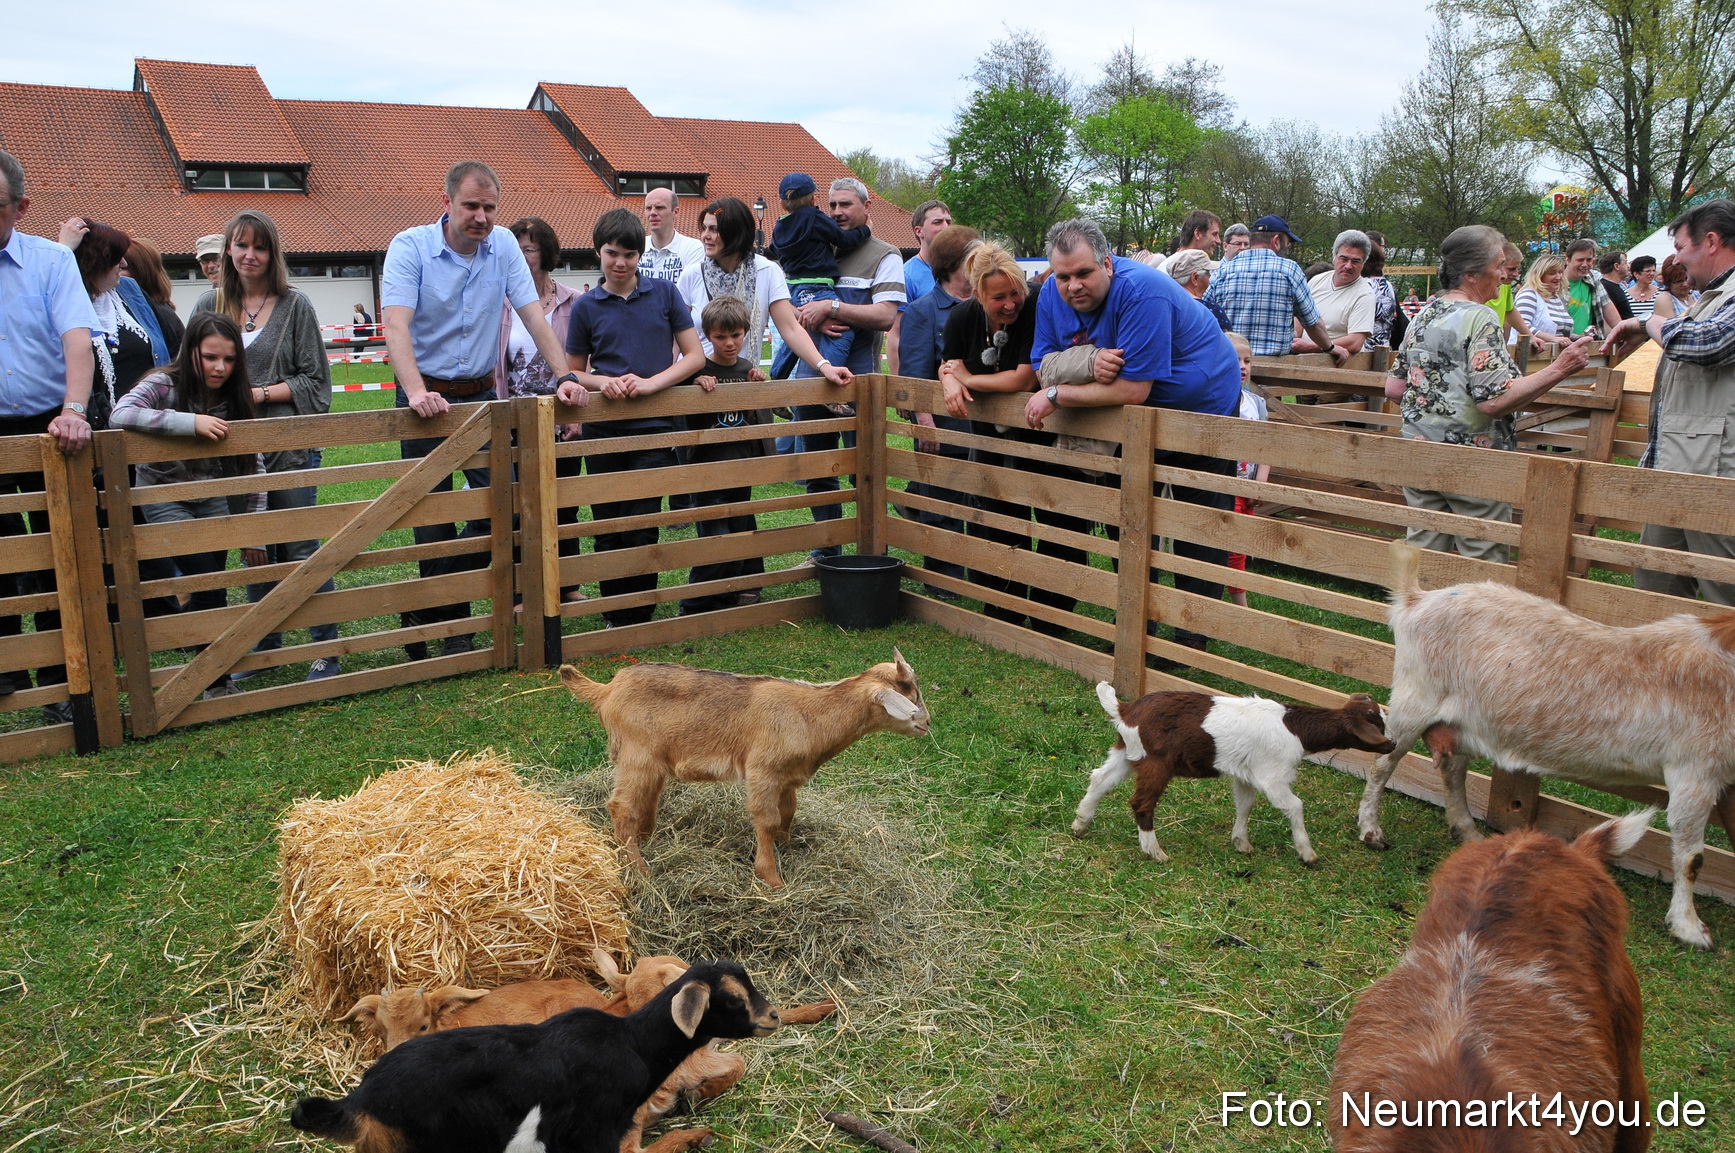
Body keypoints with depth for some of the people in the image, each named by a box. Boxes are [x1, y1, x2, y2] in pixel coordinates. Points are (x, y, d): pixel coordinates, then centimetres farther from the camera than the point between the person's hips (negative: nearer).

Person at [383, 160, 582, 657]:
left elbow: (534, 316, -1)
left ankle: (424, 608, 14)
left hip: (481, 393, 4)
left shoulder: (504, 245, 1)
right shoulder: (410, 247, -11)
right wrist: (416, 392, -39)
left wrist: (564, 376, -14)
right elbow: (397, 325, -24)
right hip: (426, 397, -3)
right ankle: (452, 628, 18)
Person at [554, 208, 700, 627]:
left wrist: (650, 383, -13)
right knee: (608, 529, 7)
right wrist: (603, 381, -11)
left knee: (641, 527, -6)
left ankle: (639, 618, 8)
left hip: (654, 428, -1)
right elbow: (574, 372, 11)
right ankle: (614, 616, 21)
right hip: (603, 432, 2)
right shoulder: (586, 306, 4)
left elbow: (694, 356, 1)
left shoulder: (664, 293, 2)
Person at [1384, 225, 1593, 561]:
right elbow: (1493, 401, -21)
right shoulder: (1479, 318, -13)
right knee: (1482, 565, 2)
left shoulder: (1422, 316, 10)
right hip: (1472, 461, -7)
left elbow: (1394, 388, 15)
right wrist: (1558, 370, -18)